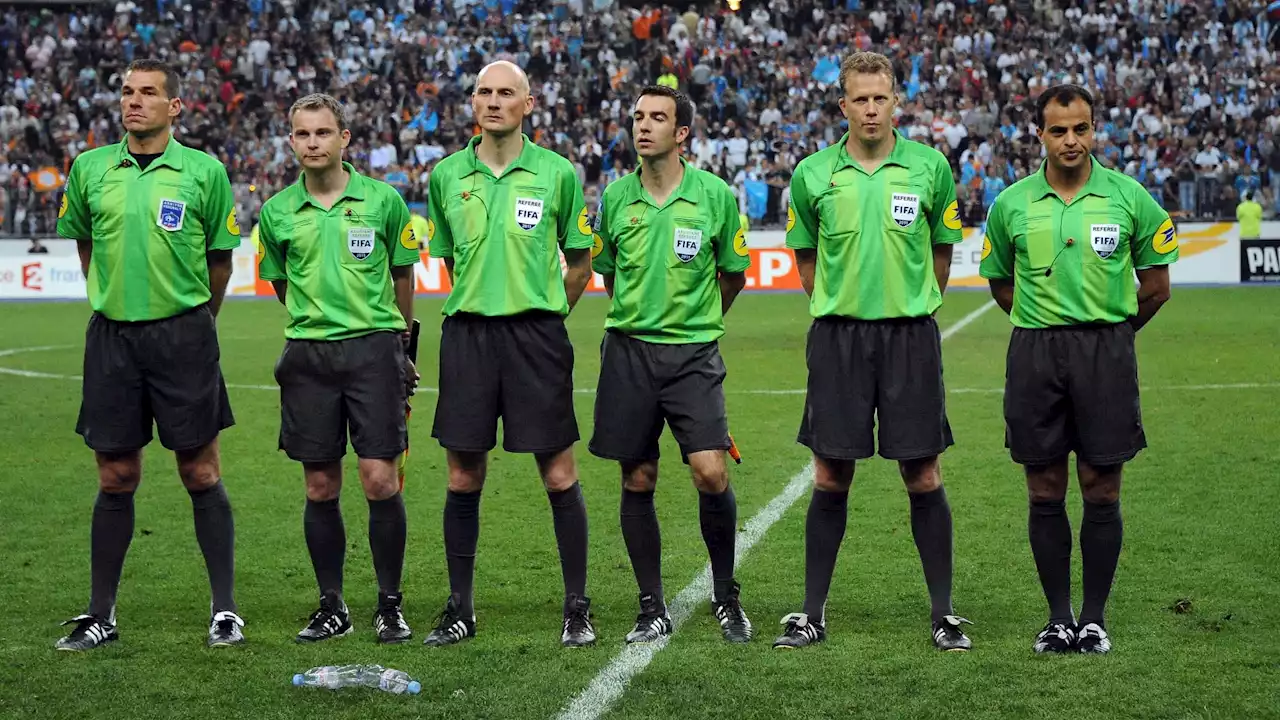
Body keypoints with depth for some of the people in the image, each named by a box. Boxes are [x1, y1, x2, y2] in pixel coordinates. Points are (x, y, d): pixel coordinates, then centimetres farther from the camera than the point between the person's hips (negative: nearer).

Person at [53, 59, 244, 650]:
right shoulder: (89, 169, 5)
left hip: (183, 333, -2)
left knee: (201, 473, 0)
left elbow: (221, 256, 7)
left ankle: (225, 610, 8)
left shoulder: (204, 171, -2)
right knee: (116, 478, 6)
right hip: (111, 335, 2)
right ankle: (101, 615, 15)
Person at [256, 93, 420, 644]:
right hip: (308, 355, 2)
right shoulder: (277, 212, 6)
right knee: (320, 488, 5)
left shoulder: (382, 200, 1)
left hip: (374, 349, -2)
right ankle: (332, 606, 16)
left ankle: (390, 604, 6)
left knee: (380, 480, -7)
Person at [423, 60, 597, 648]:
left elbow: (581, 260, 9)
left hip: (536, 332, -2)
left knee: (559, 475, -1)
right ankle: (460, 608, 15)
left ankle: (578, 608, 9)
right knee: (463, 477, 4)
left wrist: (544, 312, 8)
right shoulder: (446, 176, 8)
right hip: (466, 333, 2)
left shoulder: (557, 173, 1)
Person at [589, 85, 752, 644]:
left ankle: (726, 598, 7)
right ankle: (652, 610, 15)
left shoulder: (715, 195, -2)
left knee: (710, 473, -13)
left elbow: (733, 273, 11)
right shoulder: (615, 198, 3)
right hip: (628, 350, 2)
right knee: (637, 482, 4)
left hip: (694, 353, -2)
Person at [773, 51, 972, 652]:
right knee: (830, 477, 3)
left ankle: (943, 613, 10)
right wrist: (838, 308, 11)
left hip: (910, 335, 0)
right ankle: (813, 613, 12)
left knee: (922, 476, 1)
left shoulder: (930, 167, 1)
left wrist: (913, 307, 12)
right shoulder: (813, 174, 2)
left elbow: (942, 249, 12)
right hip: (837, 334, 1)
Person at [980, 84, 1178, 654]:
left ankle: (1094, 617, 11)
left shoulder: (1128, 196, -1)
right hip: (1034, 355, 1)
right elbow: (1000, 283, 15)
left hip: (1105, 351, -1)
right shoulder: (1012, 204, 3)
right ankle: (1058, 617, 14)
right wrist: (1044, 326, 11)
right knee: (1045, 493, 4)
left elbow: (1156, 285, 8)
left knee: (1101, 491, 1)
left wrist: (1112, 330, 11)